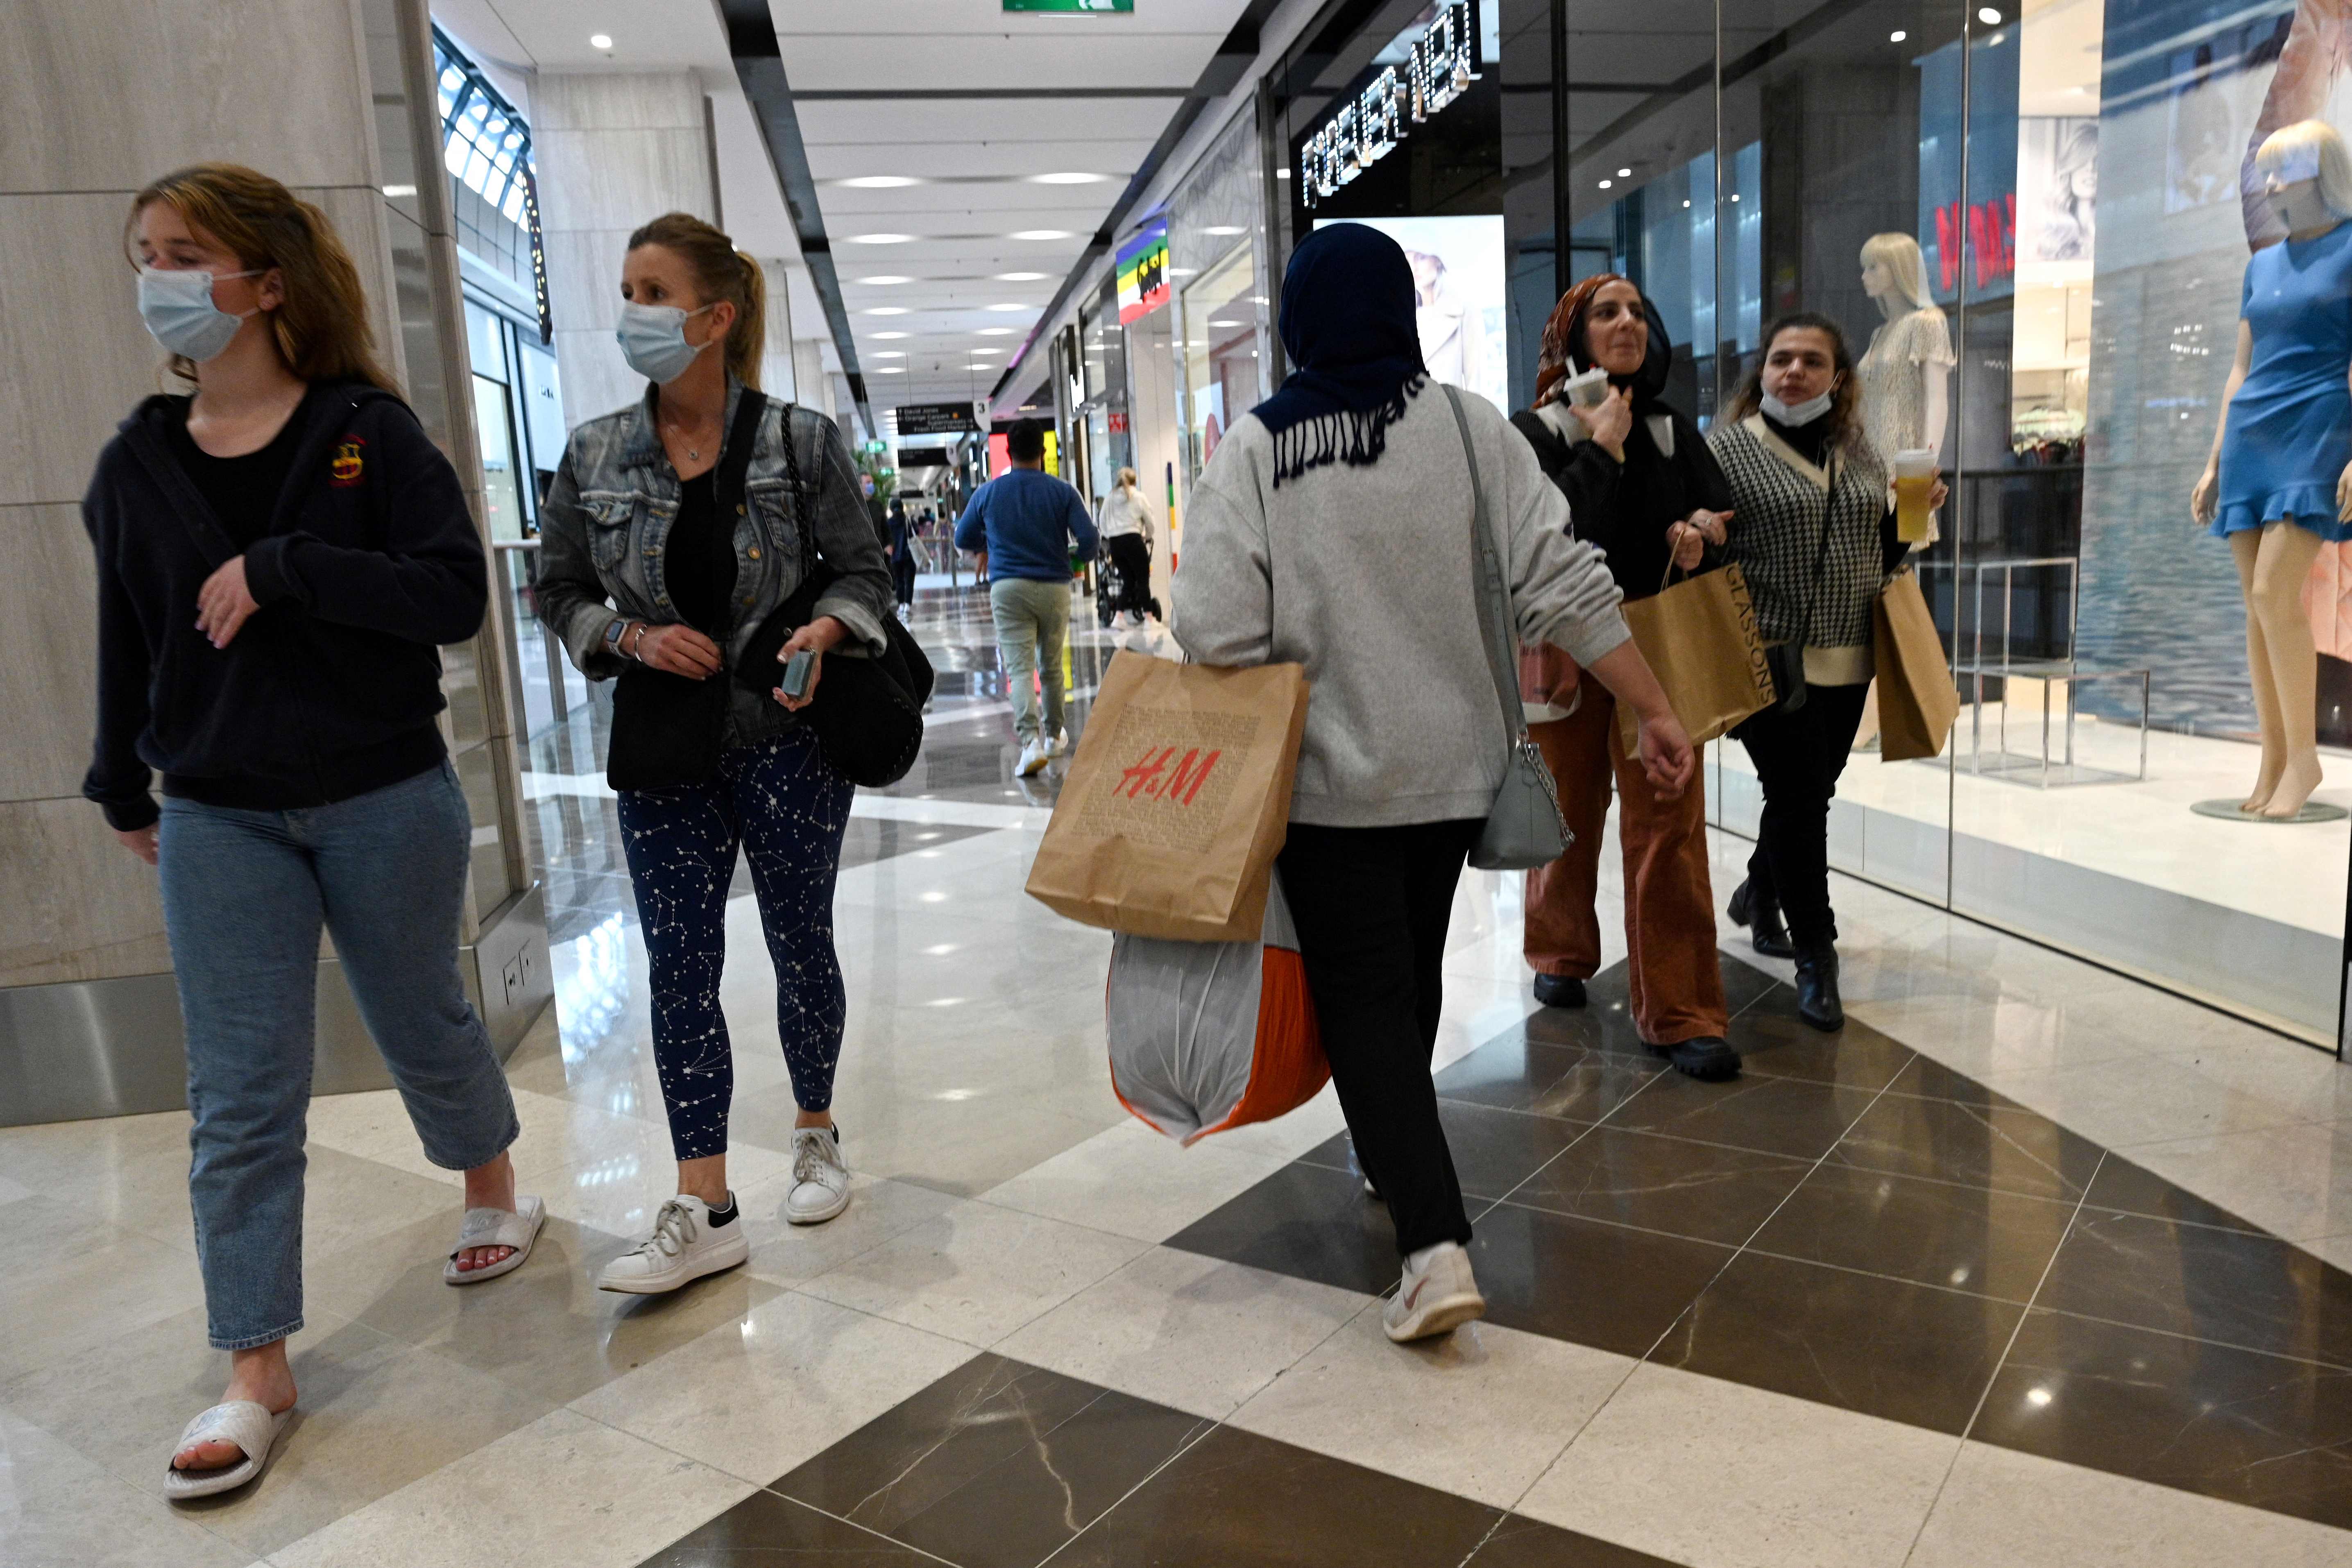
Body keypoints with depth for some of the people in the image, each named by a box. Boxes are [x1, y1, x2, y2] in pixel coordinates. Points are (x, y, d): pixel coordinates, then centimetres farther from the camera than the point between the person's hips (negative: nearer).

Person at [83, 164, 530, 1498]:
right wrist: (123, 789, 18)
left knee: (423, 1022, 15)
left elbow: (456, 595, -17)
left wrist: (284, 568, -24)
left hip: (386, 800, -3)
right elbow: (127, 641, 12)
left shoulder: (367, 430, -7)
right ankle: (258, 1374, 12)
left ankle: (496, 1193, 43)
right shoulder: (138, 464, 4)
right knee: (241, 1099, 2)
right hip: (218, 819, 3)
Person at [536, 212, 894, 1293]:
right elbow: (559, 590, 10)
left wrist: (824, 631, -21)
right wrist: (633, 638, -9)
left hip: (787, 742, -2)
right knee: (679, 969, 1)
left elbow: (865, 572, -1)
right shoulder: (592, 455, 2)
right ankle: (702, 1215, 7)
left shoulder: (802, 442, -5)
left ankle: (816, 1135, 35)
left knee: (800, 946, 11)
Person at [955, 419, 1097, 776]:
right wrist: (1080, 559, 14)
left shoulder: (987, 493, 3)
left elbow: (963, 539, 12)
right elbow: (1088, 538, -8)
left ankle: (1031, 741, -24)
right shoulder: (1062, 492, -1)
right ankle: (1054, 736, 30)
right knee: (1051, 667, 16)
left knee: (1020, 670, -6)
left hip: (1008, 588, -1)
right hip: (1054, 587, 1)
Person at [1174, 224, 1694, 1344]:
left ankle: (1435, 1245, -7)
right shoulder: (1469, 426, -4)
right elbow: (1566, 584, -8)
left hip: (1327, 779, -3)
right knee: (1413, 972, 23)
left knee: (1363, 999, 4)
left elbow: (1215, 635, -17)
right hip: (1452, 767, 4)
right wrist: (1655, 710, -2)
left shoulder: (1253, 448, -10)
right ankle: (1393, 1158, 45)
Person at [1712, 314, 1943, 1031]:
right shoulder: (1728, 448, -5)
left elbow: (1878, 556, 21)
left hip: (1846, 664, 6)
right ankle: (1815, 956, 7)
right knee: (1798, 798, -5)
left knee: (1810, 795, 14)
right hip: (1771, 658, -6)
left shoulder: (1859, 450, 13)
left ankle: (1760, 894, 40)